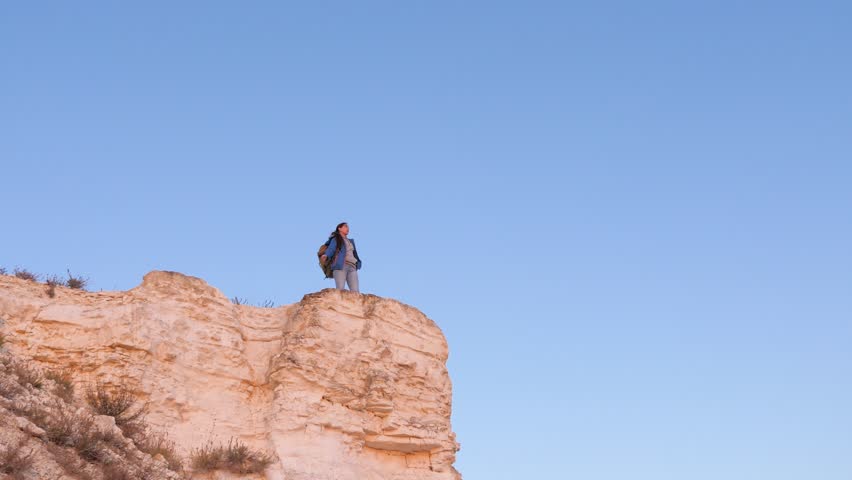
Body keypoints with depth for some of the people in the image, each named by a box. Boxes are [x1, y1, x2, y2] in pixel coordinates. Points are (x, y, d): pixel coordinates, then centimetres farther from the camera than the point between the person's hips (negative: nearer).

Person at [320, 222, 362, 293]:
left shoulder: (350, 241, 31)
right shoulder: (335, 239, 11)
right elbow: (330, 249, -7)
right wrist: (325, 256, -27)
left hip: (352, 267, 5)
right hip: (340, 266, -5)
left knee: (355, 292, -14)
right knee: (340, 290, -21)